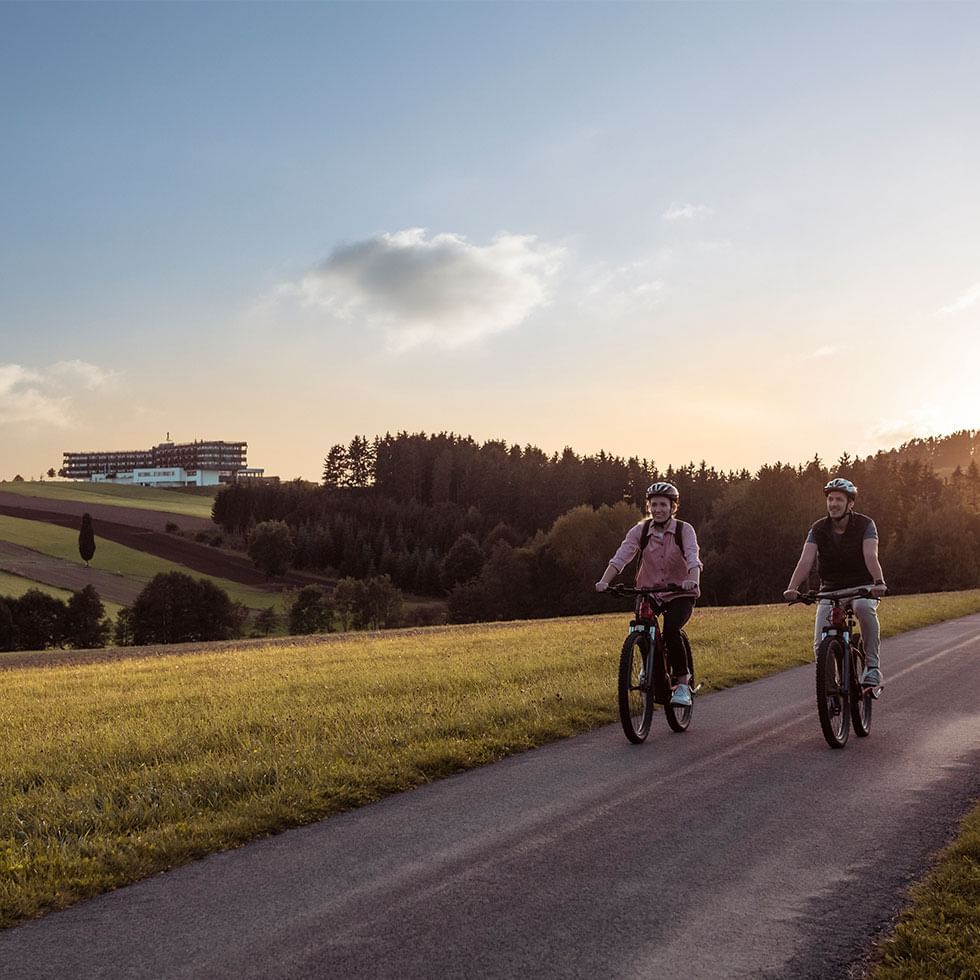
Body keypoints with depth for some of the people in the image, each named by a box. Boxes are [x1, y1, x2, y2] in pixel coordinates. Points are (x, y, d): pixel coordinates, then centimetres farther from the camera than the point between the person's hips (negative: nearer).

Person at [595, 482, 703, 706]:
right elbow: (620, 557, -19)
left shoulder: (684, 530, -11)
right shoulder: (640, 530, -7)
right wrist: (604, 581, -36)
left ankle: (682, 682, -9)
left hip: (680, 594, -3)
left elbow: (693, 558, -27)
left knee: (670, 631, -28)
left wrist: (693, 580, -49)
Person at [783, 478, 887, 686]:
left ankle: (873, 666, -27)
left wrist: (879, 582, -45)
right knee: (821, 644, -14)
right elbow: (805, 561, -17)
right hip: (830, 590, 2)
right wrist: (792, 588, -35)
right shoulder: (818, 529, -3)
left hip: (862, 587, -2)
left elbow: (871, 556, -25)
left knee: (864, 608, -38)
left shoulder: (865, 525, -8)